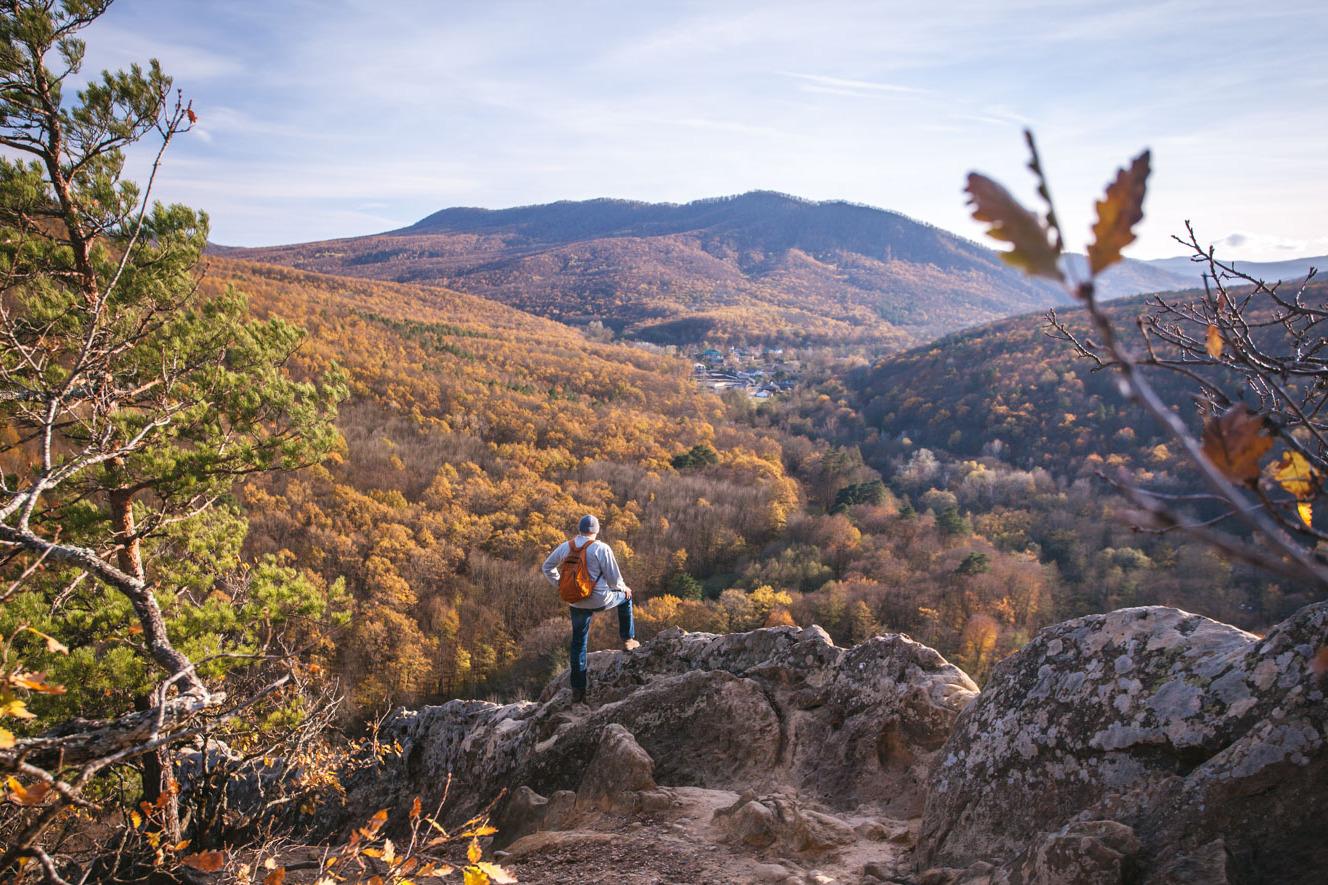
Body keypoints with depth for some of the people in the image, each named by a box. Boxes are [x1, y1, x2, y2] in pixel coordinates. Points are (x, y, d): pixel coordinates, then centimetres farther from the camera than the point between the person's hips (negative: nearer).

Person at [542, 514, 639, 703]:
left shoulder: (565, 547, 0)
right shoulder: (601, 549, -15)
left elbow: (547, 567, 13)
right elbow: (614, 579, -11)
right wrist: (624, 588, 10)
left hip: (576, 602, 4)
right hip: (600, 600, -4)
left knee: (578, 643, 17)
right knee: (625, 597, 27)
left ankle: (577, 689, 19)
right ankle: (628, 640, 32)